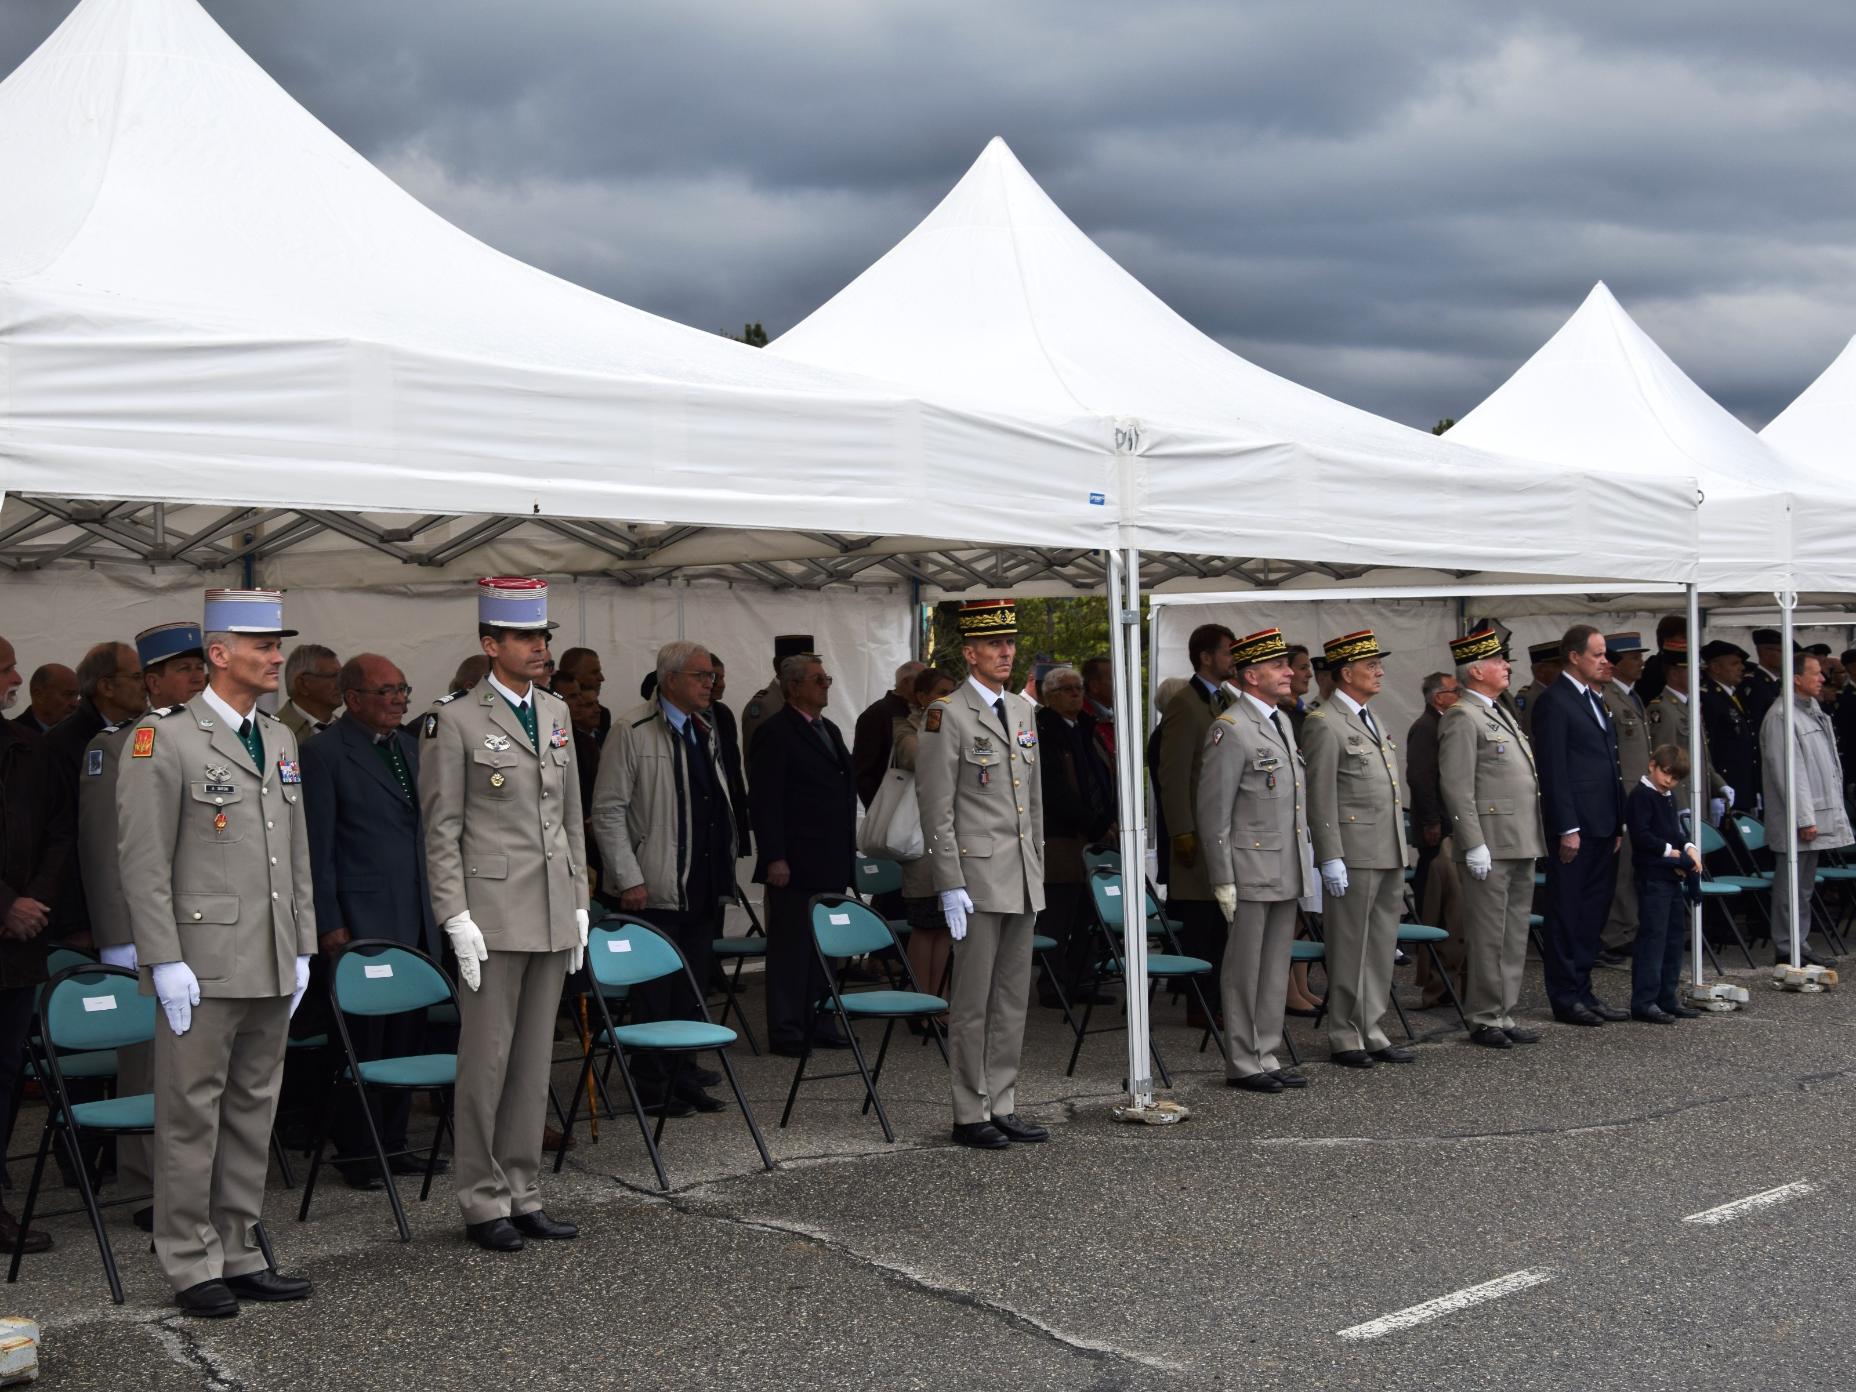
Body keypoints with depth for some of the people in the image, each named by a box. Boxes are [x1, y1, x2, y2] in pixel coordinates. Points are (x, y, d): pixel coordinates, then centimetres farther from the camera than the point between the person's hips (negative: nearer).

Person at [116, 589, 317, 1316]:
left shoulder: (279, 739, 13)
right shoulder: (163, 739, -9)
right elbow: (144, 863, -12)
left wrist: (301, 949, 13)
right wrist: (166, 964, -16)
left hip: (271, 968, 7)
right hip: (202, 969, -7)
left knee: (253, 1114, 13)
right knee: (192, 1118, 2)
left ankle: (238, 1255, 22)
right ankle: (191, 1266, 12)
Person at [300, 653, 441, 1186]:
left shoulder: (407, 745, 15)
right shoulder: (324, 753, -8)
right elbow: (317, 846, -9)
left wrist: (435, 904, 17)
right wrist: (330, 924, -12)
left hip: (414, 920, 7)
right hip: (362, 921, -7)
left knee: (406, 1036, 10)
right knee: (363, 1037, -1)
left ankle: (392, 1142, 20)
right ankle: (356, 1152, 9)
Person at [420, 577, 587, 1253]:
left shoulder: (556, 712, 13)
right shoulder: (454, 721, -6)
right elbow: (441, 831, -8)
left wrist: (579, 903, 13)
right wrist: (456, 919, -13)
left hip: (552, 916, 6)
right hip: (492, 913, -6)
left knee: (534, 1059, 11)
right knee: (486, 1059, -1)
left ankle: (523, 1195, 20)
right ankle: (482, 1203, 10)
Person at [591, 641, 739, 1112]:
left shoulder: (705, 730, 14)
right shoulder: (632, 731, -10)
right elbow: (608, 811, -12)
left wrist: (723, 871, 17)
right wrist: (629, 879, -16)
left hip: (703, 889, 7)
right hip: (655, 890, -7)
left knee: (692, 988, 13)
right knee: (655, 992, 0)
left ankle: (684, 1079, 23)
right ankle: (653, 1087, 11)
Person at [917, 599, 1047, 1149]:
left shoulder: (1023, 711, 14)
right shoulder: (947, 715, -8)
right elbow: (936, 809, -11)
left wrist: (1038, 872, 16)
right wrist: (950, 886, -16)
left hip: (1022, 880, 7)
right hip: (977, 877, -7)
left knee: (1013, 998, 11)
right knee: (973, 1001, -1)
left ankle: (1002, 1107, 19)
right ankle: (970, 1115, 7)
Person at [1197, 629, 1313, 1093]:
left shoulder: (1282, 721, 14)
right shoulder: (1230, 730, -13)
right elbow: (1213, 811, -14)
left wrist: (1306, 861, 19)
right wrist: (1223, 880, -16)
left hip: (1286, 871, 8)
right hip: (1251, 873, -8)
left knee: (1276, 970, 13)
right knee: (1244, 971, 1)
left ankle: (1266, 1057, 21)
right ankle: (1242, 1065, 9)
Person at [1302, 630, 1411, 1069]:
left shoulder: (1371, 721, 18)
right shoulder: (1325, 724, -11)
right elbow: (1321, 798, -14)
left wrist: (1400, 851, 21)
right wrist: (1331, 858, -18)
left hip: (1389, 854, 9)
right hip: (1354, 855, -9)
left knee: (1382, 948, 12)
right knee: (1350, 950, -2)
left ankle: (1370, 1032, 20)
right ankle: (1344, 1037, 6)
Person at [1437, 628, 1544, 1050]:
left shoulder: (1502, 713, 19)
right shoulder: (1462, 719, -11)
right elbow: (1456, 787, -17)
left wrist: (1532, 841, 21)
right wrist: (1474, 845, -20)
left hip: (1520, 845, 9)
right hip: (1490, 848, -9)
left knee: (1514, 937, 13)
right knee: (1488, 937, -3)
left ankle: (1503, 1016, 20)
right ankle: (1484, 1019, 4)